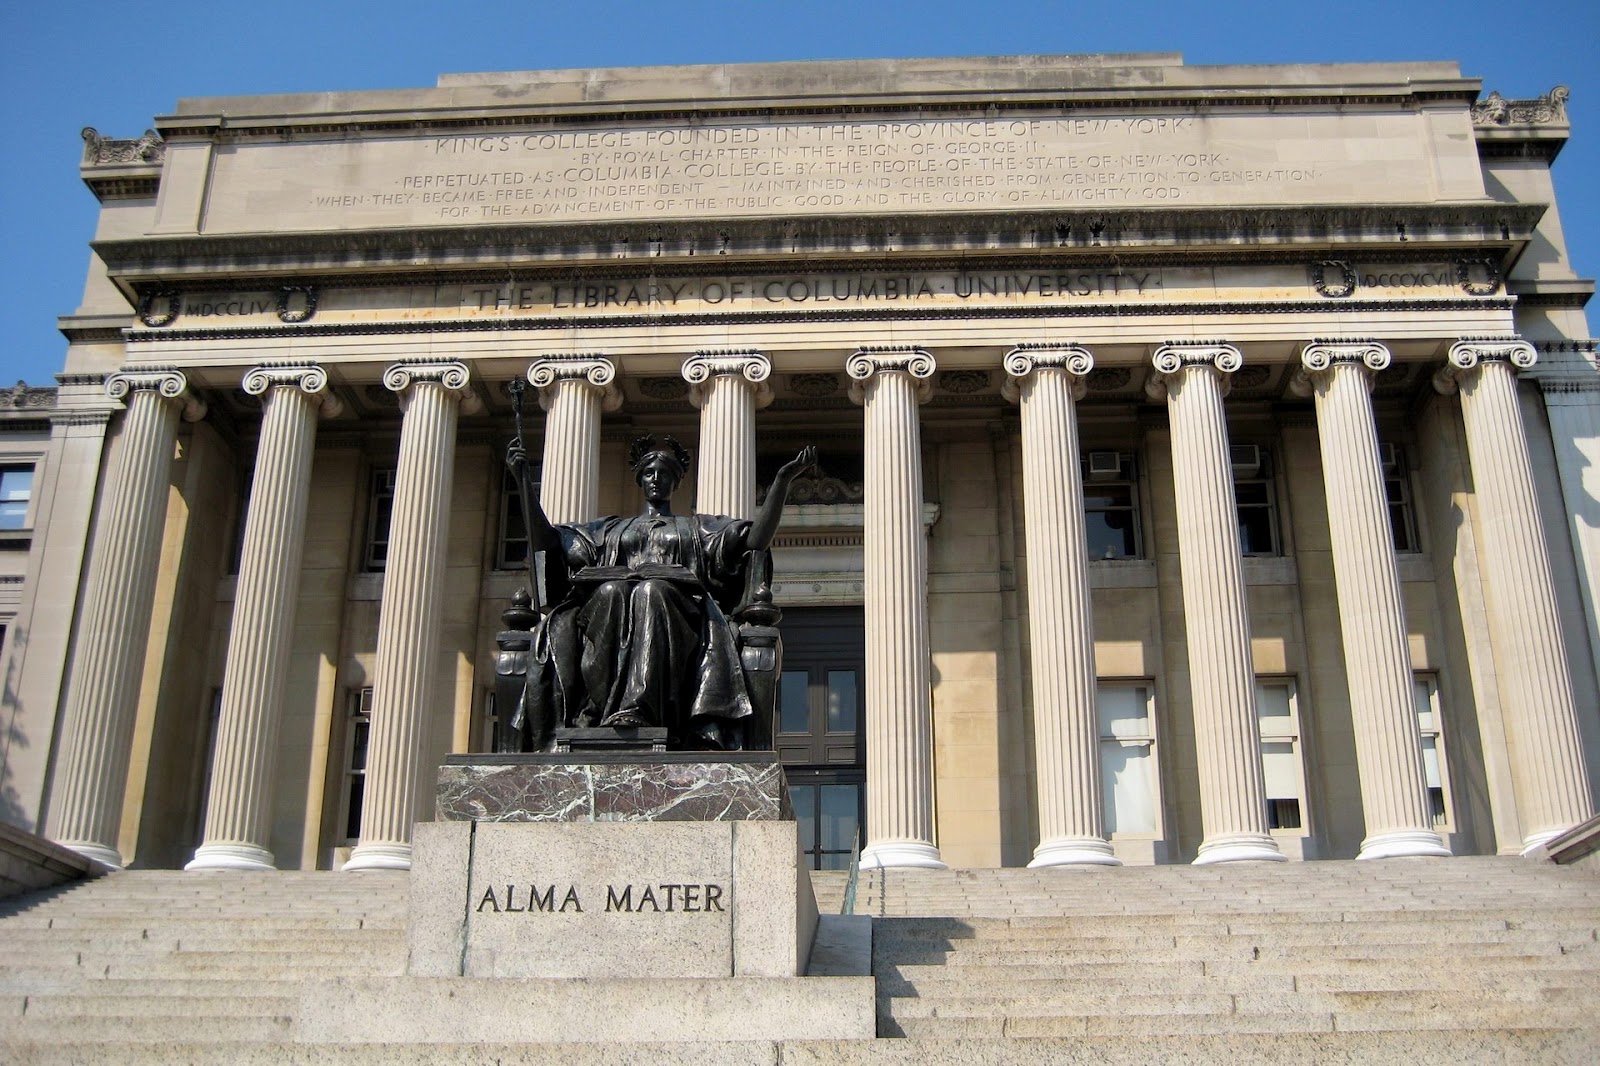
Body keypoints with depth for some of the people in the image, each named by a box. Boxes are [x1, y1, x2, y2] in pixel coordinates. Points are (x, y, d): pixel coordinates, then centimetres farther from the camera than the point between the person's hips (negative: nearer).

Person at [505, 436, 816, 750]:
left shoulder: (699, 527, 32)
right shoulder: (611, 529, 36)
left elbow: (757, 538, 15)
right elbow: (545, 538, 26)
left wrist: (783, 480, 7)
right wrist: (523, 477, 22)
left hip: (677, 605, -1)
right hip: (608, 600, 1)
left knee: (651, 592, -38)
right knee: (610, 592, -36)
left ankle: (633, 712, -57)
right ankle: (593, 707, -49)